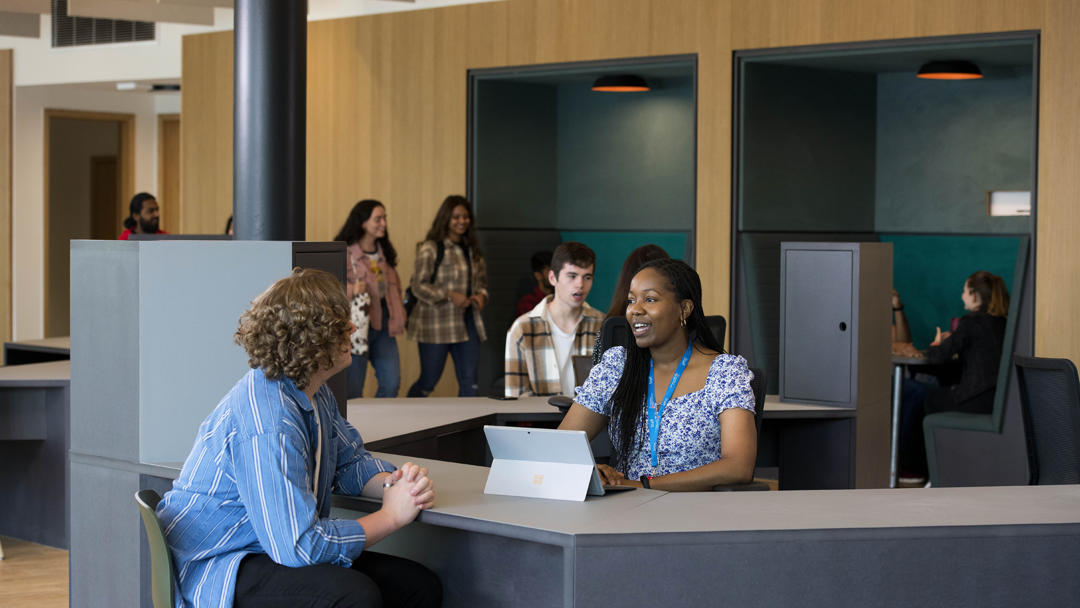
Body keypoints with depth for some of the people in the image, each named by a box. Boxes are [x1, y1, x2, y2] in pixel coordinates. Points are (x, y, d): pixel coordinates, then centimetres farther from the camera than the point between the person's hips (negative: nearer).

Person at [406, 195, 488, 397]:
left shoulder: (472, 250, 13)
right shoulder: (430, 249, -8)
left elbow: (482, 280, 22)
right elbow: (418, 285, -11)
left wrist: (481, 295, -1)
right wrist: (449, 295, -21)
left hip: (467, 324, 6)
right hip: (436, 325, -6)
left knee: (469, 382, 1)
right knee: (428, 382, 3)